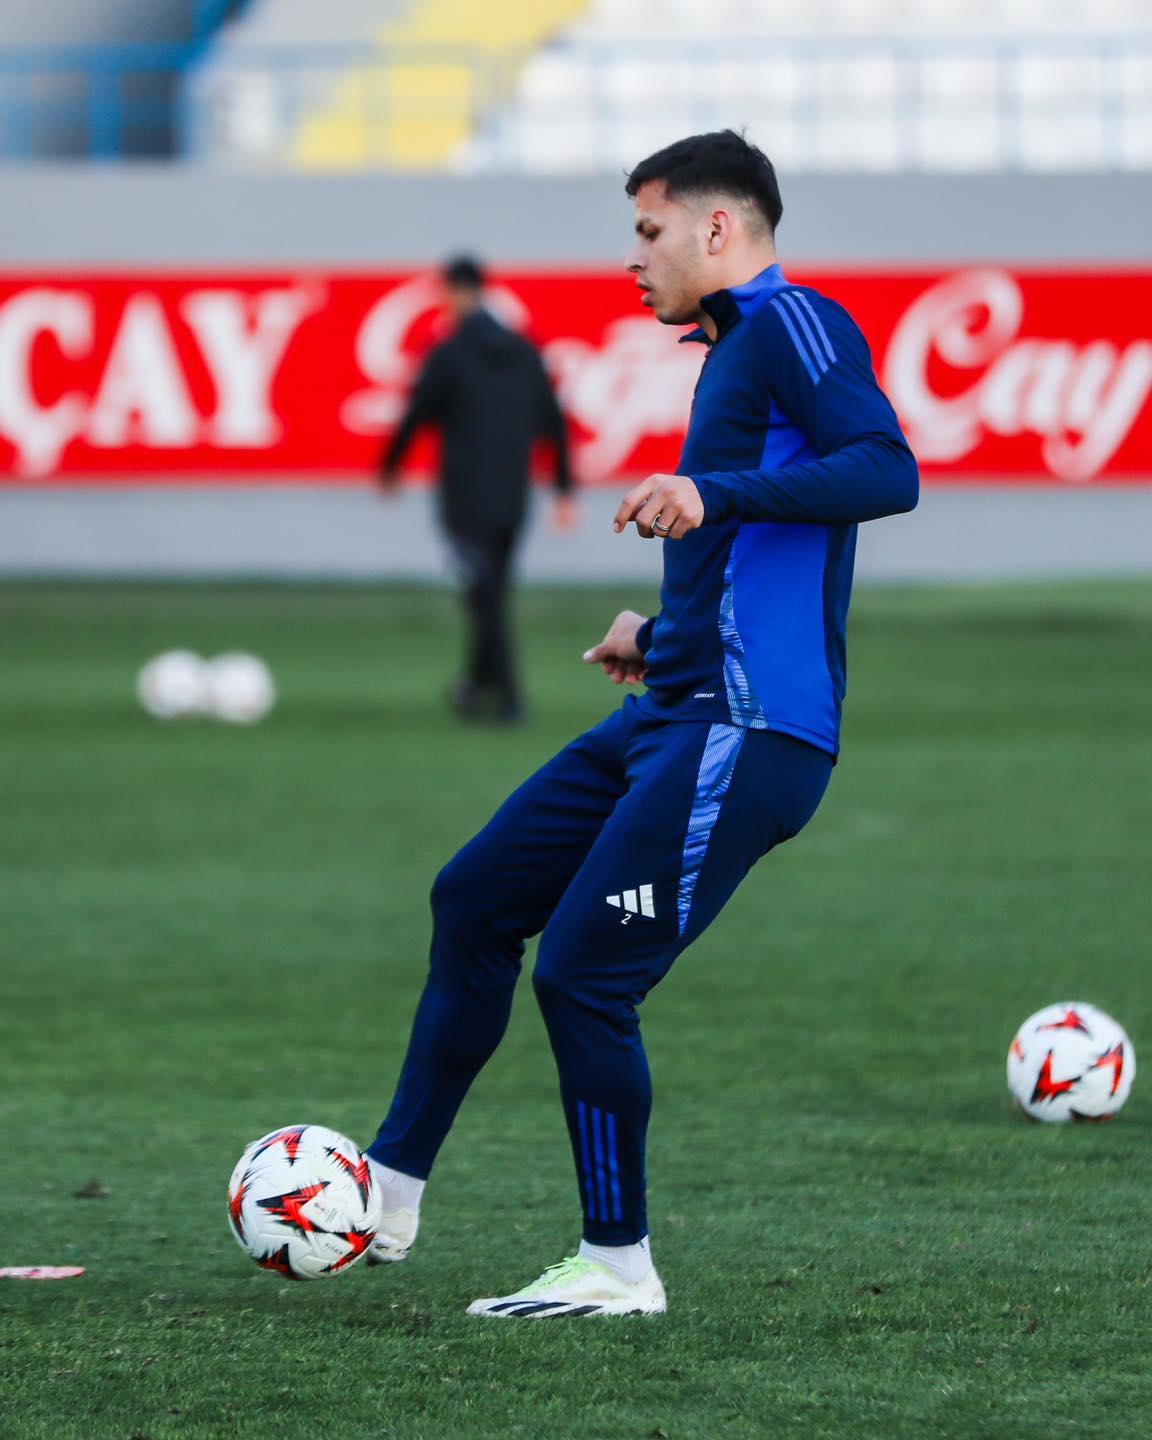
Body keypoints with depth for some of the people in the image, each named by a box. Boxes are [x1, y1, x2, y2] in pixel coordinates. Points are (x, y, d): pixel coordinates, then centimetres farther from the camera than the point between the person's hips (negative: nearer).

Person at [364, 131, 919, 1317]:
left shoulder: (792, 324, -9)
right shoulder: (735, 350, 21)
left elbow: (887, 470, -24)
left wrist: (716, 496, -31)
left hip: (745, 731, -11)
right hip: (674, 715, 11)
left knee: (581, 974, -11)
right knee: (473, 900, 12)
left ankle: (616, 1267, 1)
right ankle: (388, 1192, 19)